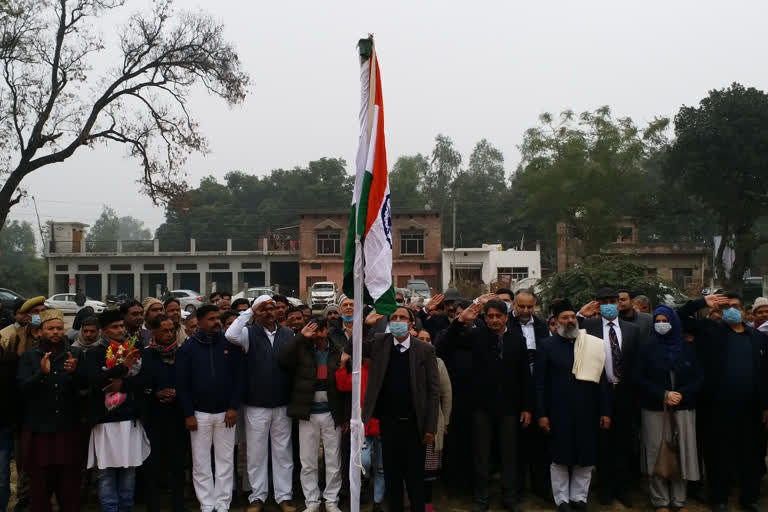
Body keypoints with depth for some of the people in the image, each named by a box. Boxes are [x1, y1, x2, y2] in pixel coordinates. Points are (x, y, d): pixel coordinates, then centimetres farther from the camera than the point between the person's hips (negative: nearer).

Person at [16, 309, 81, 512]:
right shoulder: (29, 356, 6)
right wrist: (42, 373, -24)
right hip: (38, 429, 0)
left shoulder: (74, 354, 7)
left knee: (70, 485, 2)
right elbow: (22, 388, -7)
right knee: (40, 485, 4)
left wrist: (74, 372, -18)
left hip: (68, 429, 1)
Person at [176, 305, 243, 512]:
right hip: (199, 413, 0)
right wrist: (188, 414, -7)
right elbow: (182, 383, -3)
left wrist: (233, 407, -6)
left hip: (226, 412, 0)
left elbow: (238, 376, 0)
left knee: (225, 460, 6)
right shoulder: (188, 347, -2)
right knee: (201, 462, 6)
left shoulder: (230, 344, -1)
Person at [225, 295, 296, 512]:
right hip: (256, 405, -2)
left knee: (283, 452, 10)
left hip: (282, 405, 2)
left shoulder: (288, 334, 3)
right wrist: (249, 312, -17)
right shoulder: (250, 333, -3)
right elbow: (231, 335, -25)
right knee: (256, 453, 9)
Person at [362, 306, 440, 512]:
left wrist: (431, 427, -8)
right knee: (391, 475, 12)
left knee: (415, 477, 8)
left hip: (414, 424, -2)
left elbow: (434, 390, -4)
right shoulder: (379, 343, 2)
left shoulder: (425, 350, -5)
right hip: (387, 423, 2)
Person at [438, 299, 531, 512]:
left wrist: (526, 407, 2)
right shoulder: (476, 335, -5)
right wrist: (460, 322, -21)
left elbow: (525, 375, 3)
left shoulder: (517, 338, 0)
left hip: (509, 406, 1)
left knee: (509, 455, 11)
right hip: (483, 406, -1)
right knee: (481, 455, 9)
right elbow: (443, 350, -13)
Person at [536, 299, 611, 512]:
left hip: (587, 411, 2)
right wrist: (541, 414, -8)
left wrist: (605, 411, 2)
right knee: (560, 458, 7)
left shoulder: (592, 344, 4)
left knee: (586, 457, 9)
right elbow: (540, 383, -3)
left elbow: (601, 380, 6)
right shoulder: (547, 346, -2)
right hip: (559, 412, -2)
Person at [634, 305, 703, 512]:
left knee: (681, 452, 0)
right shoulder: (647, 348, 4)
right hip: (655, 410, -1)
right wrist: (664, 395, -12)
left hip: (683, 409, 1)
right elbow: (640, 379, -2)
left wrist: (682, 395, -10)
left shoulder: (688, 348, 8)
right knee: (658, 453, -2)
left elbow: (699, 379, 6)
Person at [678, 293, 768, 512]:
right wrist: (703, 302, -10)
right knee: (719, 454, 7)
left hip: (750, 408, 2)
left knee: (750, 454, 13)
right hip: (719, 407, -2)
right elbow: (681, 316, 1)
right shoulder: (711, 330, 3)